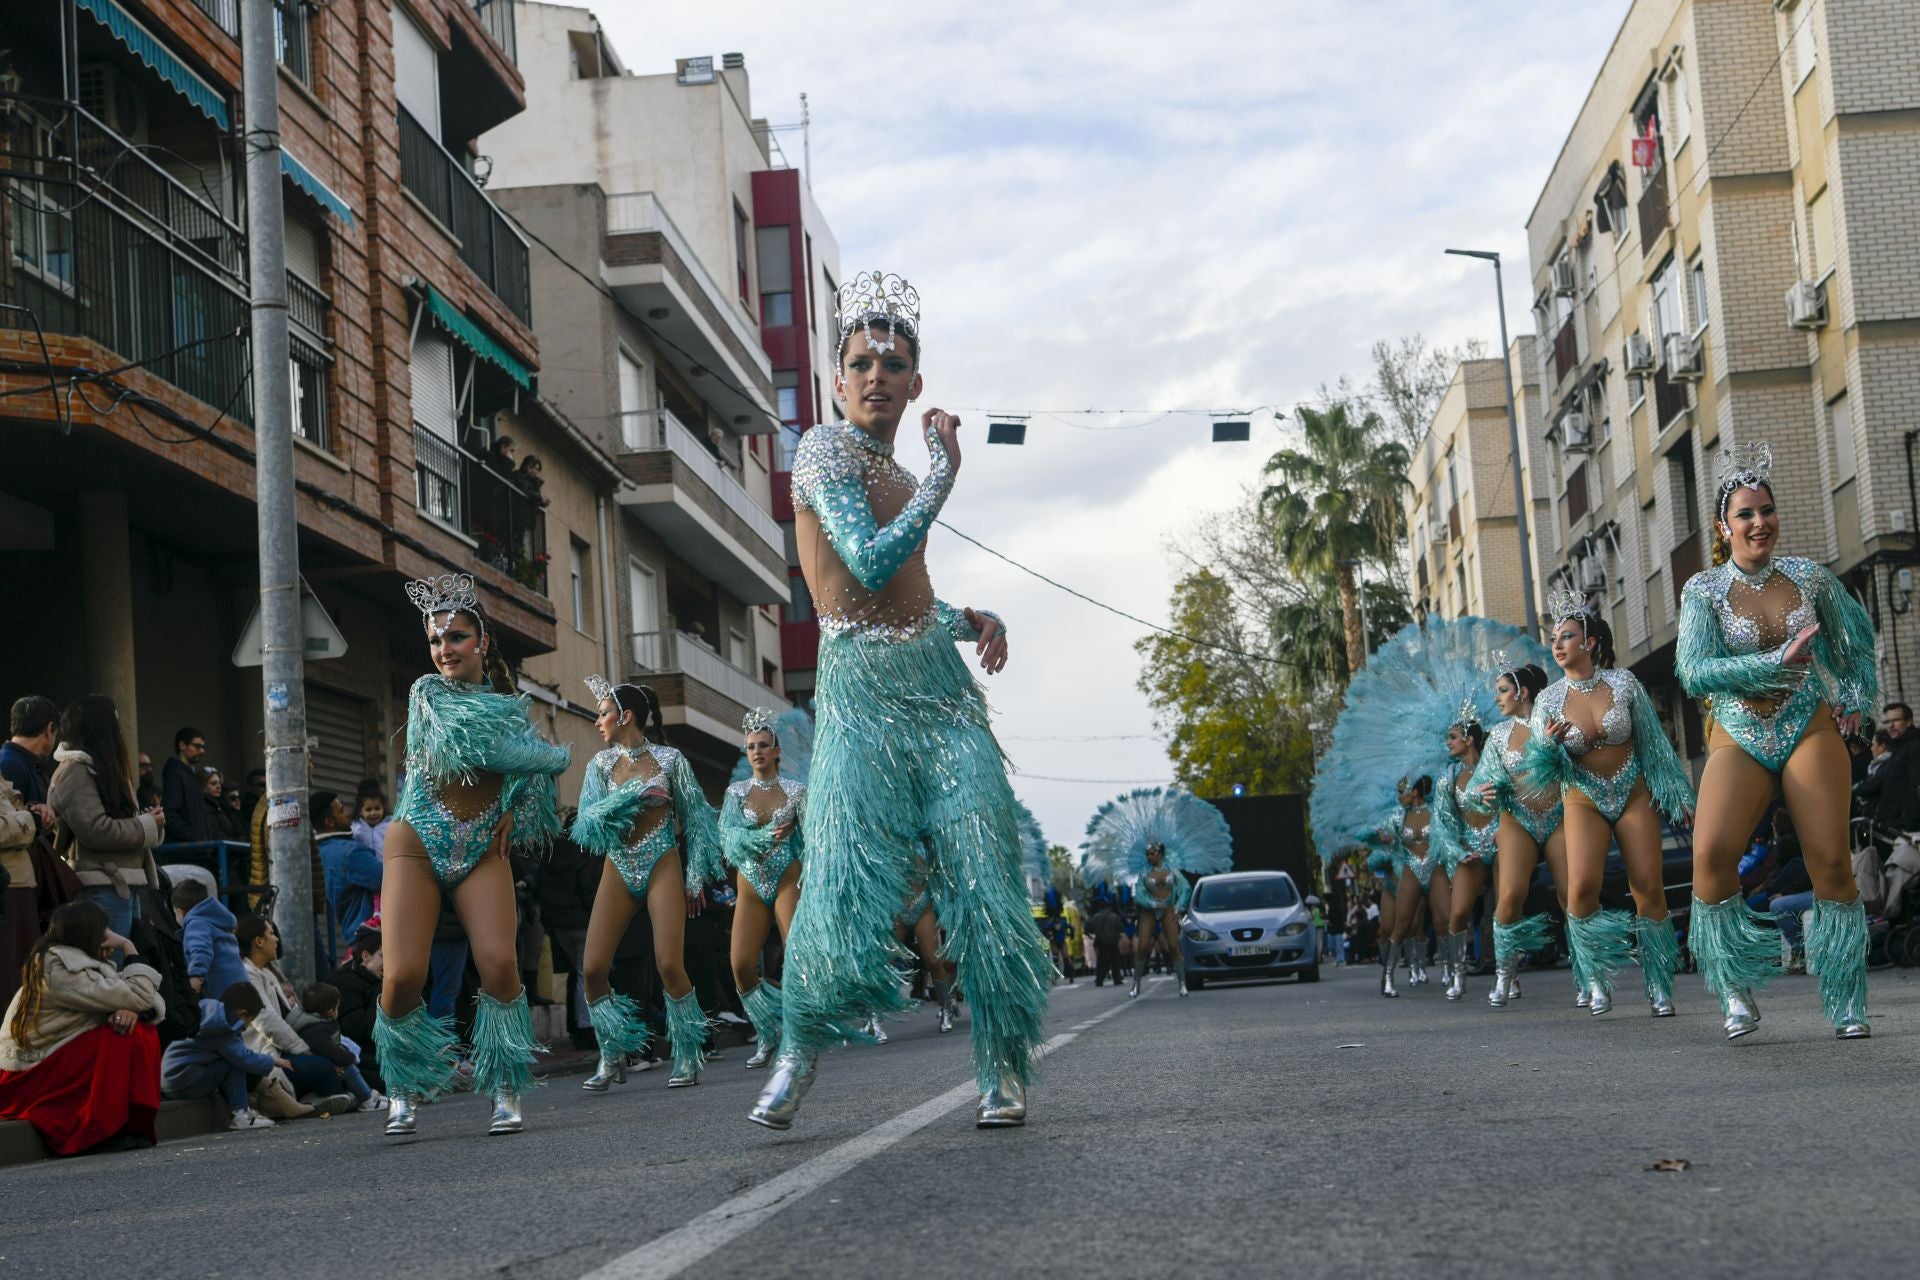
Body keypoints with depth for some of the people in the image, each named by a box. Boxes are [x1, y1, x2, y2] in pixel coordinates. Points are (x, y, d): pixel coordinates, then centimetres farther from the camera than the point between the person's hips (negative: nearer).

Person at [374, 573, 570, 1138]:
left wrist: (512, 813, -9)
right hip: (419, 842, -2)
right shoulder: (428, 693, 4)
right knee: (402, 977, -15)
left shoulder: (513, 707, 14)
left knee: (499, 963, -20)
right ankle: (405, 1094, 6)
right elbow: (457, 743, -11)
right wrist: (554, 755, -1)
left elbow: (532, 776, 14)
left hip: (484, 850, 2)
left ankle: (507, 1093, -6)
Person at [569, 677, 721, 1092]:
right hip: (618, 869, 4)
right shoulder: (601, 764, 8)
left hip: (663, 866, -3)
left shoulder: (669, 759, -1)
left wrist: (694, 879, 0)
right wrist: (623, 799, -17)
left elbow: (694, 818, 4)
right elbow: (589, 818, -1)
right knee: (593, 968, -7)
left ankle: (687, 1058, 0)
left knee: (670, 964, -15)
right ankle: (612, 1058, 8)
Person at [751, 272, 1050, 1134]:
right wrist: (944, 474, -9)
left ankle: (1001, 1071, 2)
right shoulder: (825, 450, -3)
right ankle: (800, 1049, 10)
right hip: (861, 692, -6)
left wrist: (975, 619, 8)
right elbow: (870, 565, -17)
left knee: (983, 878, -3)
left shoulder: (898, 477, 19)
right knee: (846, 884, -10)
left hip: (940, 686, 6)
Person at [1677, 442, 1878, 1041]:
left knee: (1831, 861, -11)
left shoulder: (1809, 577, 5)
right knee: (1711, 854, -24)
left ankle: (1847, 1005, 3)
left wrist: (1854, 696, 13)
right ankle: (1738, 990, -7)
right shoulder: (1703, 589, -2)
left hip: (1811, 732, 2)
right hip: (1738, 740, -1)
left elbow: (1856, 634, 23)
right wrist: (1779, 662, -20)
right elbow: (1695, 671, -15)